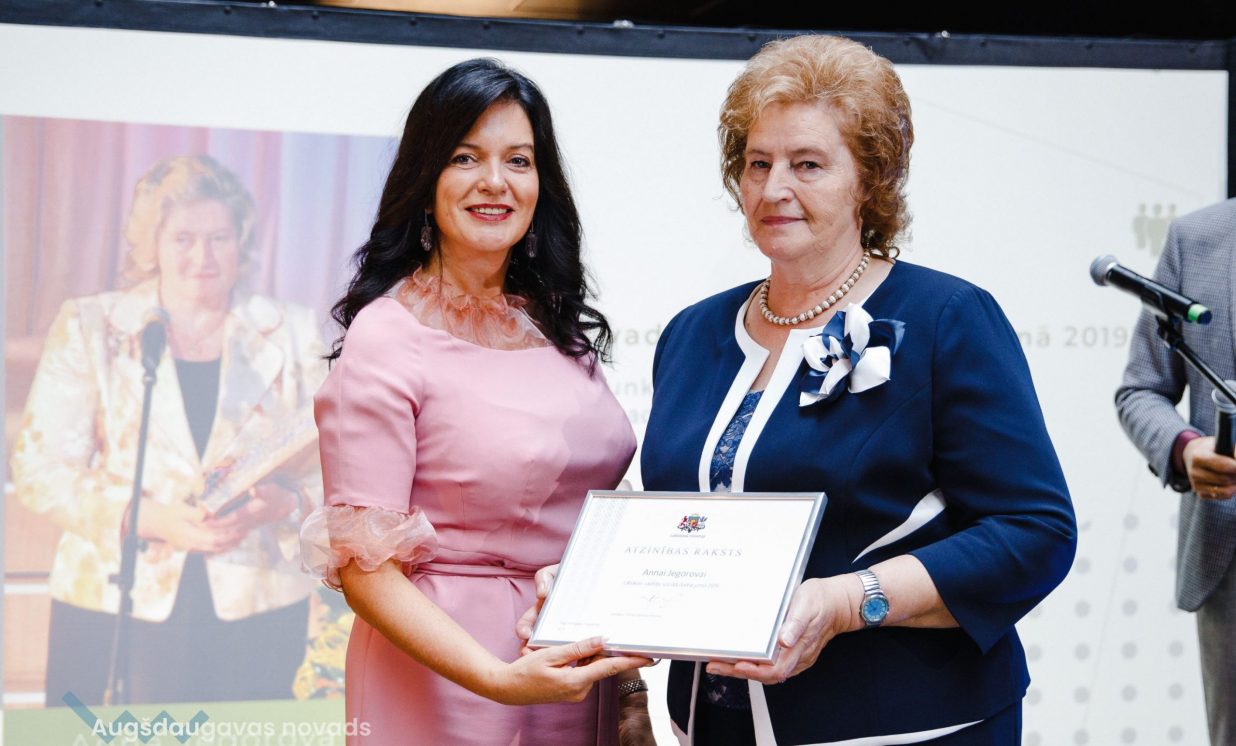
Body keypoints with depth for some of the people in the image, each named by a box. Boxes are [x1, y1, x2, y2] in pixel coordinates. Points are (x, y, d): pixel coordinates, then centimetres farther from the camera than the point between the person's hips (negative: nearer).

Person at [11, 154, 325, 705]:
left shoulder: (290, 334, 10)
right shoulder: (88, 328, 6)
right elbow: (41, 470, 0)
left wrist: (279, 505, -15)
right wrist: (152, 520, -15)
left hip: (257, 616, 1)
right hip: (115, 610, -1)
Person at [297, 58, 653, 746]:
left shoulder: (560, 326, 7)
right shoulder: (385, 339, -13)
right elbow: (364, 566, -16)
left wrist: (629, 673, 5)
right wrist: (498, 679, -27)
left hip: (582, 681, 6)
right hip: (447, 689, -6)